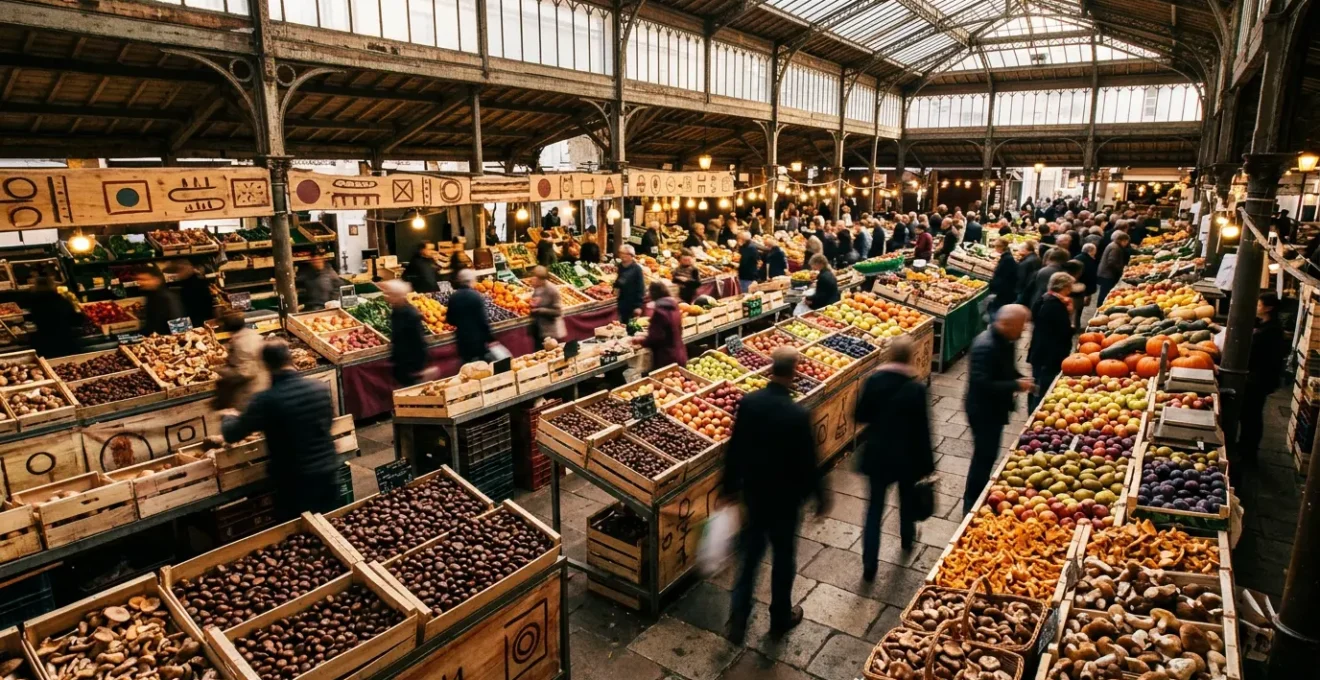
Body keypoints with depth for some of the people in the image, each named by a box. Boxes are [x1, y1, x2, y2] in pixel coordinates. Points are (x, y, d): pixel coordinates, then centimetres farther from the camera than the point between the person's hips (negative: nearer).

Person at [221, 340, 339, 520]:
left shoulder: (266, 400, -18)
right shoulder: (321, 387, -5)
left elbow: (231, 435, -6)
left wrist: (228, 416, 16)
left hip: (295, 481, -4)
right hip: (328, 473, 4)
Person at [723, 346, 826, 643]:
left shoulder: (748, 402, -12)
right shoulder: (798, 415, -25)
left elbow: (734, 449, -3)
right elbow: (807, 461, -16)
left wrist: (729, 485, 11)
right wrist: (820, 496, 1)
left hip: (753, 492, 4)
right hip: (785, 497, -3)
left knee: (750, 555, 19)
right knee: (783, 557, 17)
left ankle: (738, 621, 22)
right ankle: (781, 617, 36)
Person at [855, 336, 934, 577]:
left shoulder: (874, 380, -12)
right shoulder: (916, 388, -18)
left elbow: (859, 416, -5)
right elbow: (922, 429, -14)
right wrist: (927, 464, -5)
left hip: (878, 454, 1)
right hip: (907, 456, -1)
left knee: (875, 506, 8)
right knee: (907, 498, 25)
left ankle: (869, 565, 7)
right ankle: (907, 539, 51)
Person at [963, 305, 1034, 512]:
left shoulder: (1005, 341, 3)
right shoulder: (985, 346, -28)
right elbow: (982, 384, -33)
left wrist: (1020, 380, -2)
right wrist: (1016, 385, -26)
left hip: (995, 408, 9)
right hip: (983, 411, -9)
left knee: (988, 455, 20)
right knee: (984, 456, 0)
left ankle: (981, 496, 36)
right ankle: (971, 503, 14)